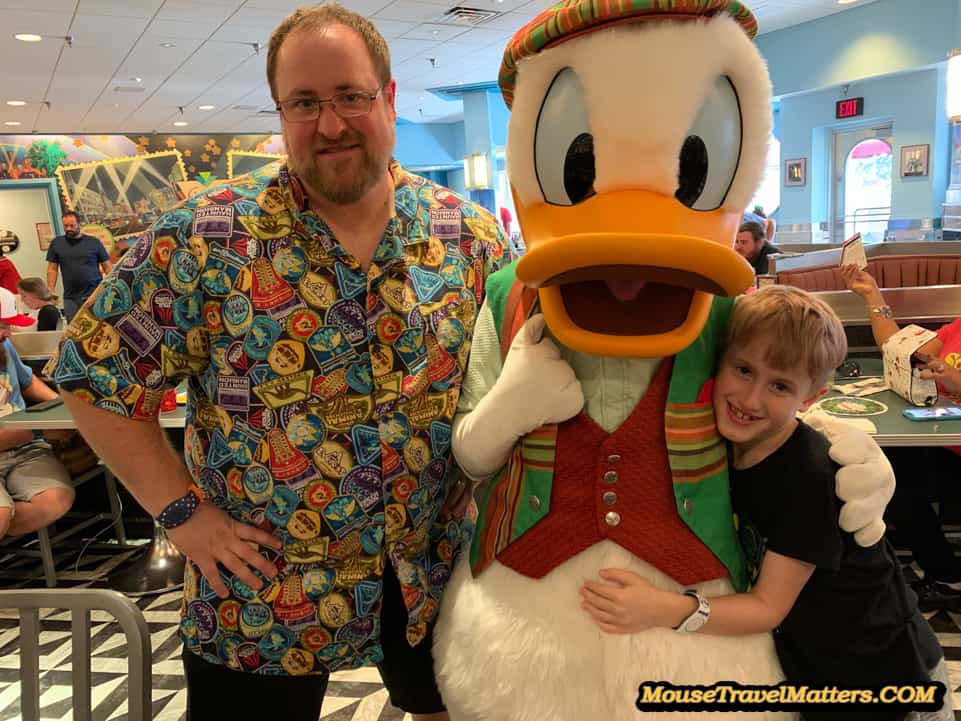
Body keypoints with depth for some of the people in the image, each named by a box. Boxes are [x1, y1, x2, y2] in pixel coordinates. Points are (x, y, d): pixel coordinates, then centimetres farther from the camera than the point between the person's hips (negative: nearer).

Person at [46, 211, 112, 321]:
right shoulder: (56, 243, 8)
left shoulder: (94, 242, 4)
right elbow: (52, 269, 9)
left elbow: (107, 267, 5)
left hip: (95, 295, -1)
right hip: (71, 298, 1)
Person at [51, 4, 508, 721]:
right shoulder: (207, 238, -14)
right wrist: (183, 511, -11)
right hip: (261, 590, -2)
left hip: (434, 573, 3)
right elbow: (94, 370, -7)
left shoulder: (470, 235, -5)